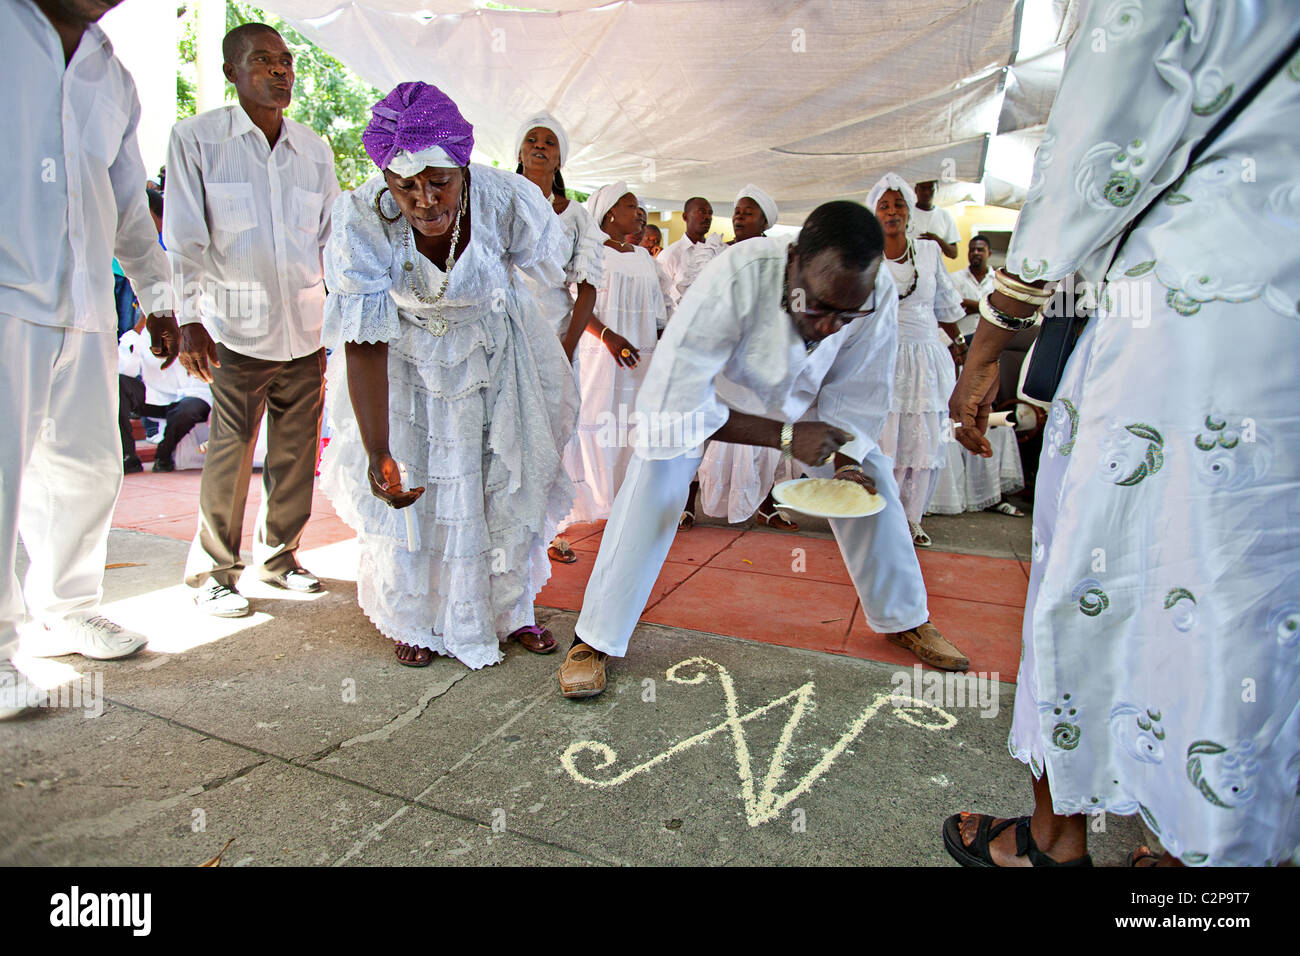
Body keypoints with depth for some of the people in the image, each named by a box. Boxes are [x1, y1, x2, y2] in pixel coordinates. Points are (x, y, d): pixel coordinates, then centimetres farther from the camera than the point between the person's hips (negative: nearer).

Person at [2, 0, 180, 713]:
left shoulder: (113, 77, 22)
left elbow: (130, 205, 27)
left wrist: (157, 299, 25)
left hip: (85, 309, 6)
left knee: (89, 466, 8)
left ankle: (64, 614, 24)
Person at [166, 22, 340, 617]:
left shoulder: (314, 149, 13)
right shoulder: (195, 139, 2)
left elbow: (333, 234, 17)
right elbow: (184, 239, -2)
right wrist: (189, 318, -9)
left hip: (307, 329, 4)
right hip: (239, 329, -4)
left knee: (297, 451, 9)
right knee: (230, 455, -2)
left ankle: (278, 556, 26)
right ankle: (212, 573, 14)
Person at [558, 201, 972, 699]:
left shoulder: (878, 294, -28)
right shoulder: (736, 280, -42)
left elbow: (859, 395, -13)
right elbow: (672, 404, -40)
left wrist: (844, 459, -30)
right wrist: (784, 435, -43)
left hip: (801, 392, 4)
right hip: (707, 383, -3)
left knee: (870, 477, -2)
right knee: (655, 483, -23)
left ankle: (904, 619, 20)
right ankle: (594, 639, -9)